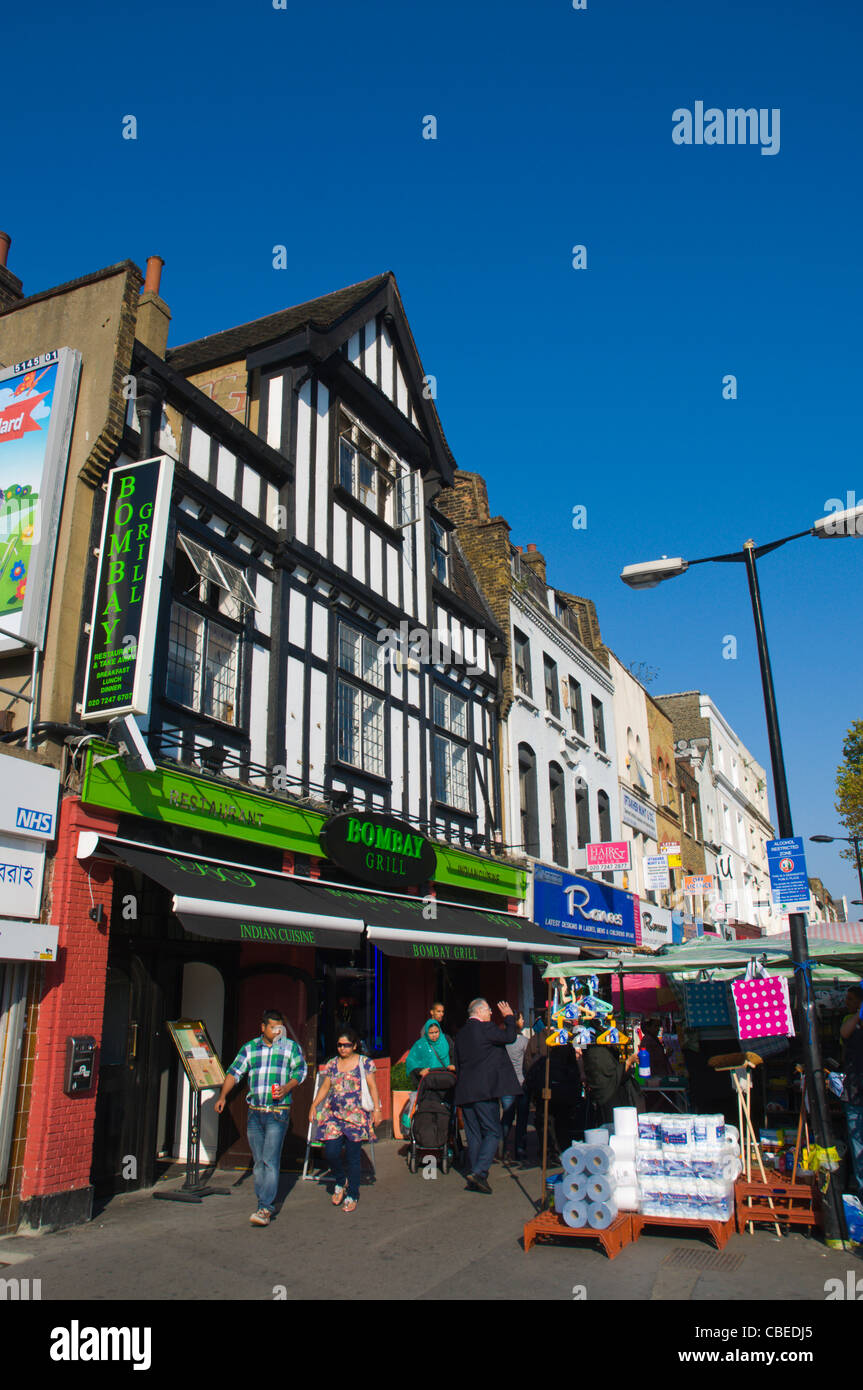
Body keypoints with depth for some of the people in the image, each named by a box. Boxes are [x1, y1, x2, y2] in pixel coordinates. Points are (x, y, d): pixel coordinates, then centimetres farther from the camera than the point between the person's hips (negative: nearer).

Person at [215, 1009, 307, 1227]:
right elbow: (234, 1072, 7)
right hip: (254, 1113, 3)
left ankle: (265, 1209, -8)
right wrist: (222, 1096, -6)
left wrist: (287, 1087, -14)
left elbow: (301, 1070, 4)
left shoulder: (291, 1047, 5)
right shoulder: (250, 1048, 9)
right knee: (259, 1161, 9)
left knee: (270, 1161, -10)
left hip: (278, 1113, -3)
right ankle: (263, 1203, 20)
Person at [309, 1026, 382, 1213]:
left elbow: (372, 1087, 2)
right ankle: (340, 1182, 21)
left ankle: (352, 1195, 15)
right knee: (331, 1151, -7)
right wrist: (314, 1105, 6)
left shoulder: (364, 1062, 1)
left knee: (353, 1156, 0)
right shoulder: (332, 1064, 11)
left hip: (357, 1116, -3)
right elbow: (325, 1087, 16)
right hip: (334, 1115, 3)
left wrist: (376, 1109, -4)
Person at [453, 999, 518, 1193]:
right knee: (493, 1132, -2)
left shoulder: (460, 1034, 14)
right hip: (484, 1090, -7)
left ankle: (474, 1178, 13)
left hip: (464, 1092, 7)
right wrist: (509, 1017, 10)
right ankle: (479, 1172, -14)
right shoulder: (485, 1028, -10)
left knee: (474, 1135, 12)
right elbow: (509, 1037, -5)